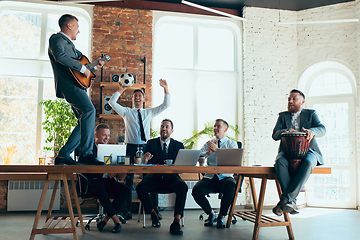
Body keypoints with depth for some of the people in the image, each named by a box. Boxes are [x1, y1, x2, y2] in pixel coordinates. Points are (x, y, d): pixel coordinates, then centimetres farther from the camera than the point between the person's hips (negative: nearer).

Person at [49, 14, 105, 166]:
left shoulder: (69, 43, 29)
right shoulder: (56, 39, -1)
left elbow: (80, 57, 41)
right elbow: (60, 56, -23)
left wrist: (95, 65, 27)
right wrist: (83, 68, -21)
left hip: (76, 86, 11)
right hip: (68, 84, -11)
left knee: (85, 121, 6)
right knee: (89, 110, -28)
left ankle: (63, 155, 9)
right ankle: (86, 154, -31)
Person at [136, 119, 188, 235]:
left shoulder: (178, 145, 10)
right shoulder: (151, 143, 8)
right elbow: (147, 164, 1)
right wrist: (145, 160, -24)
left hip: (171, 178, 0)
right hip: (154, 177, 1)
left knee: (183, 186, -33)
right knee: (140, 188, -29)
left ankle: (176, 221, -27)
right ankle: (153, 214, -3)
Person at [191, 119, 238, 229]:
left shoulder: (232, 144, 9)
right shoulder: (208, 144, 18)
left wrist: (217, 149, -19)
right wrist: (208, 152, -14)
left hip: (225, 177, -2)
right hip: (209, 177, 2)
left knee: (231, 186, -37)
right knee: (196, 190, -27)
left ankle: (221, 217, -14)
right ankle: (210, 214, 3)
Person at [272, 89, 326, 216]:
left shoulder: (311, 114, 17)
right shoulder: (283, 115, 20)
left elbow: (322, 129, 1)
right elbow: (274, 134, 7)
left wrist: (312, 131, -24)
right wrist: (285, 132, -17)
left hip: (307, 150, -1)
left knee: (308, 163, -37)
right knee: (280, 161, -34)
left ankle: (285, 199, -38)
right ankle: (292, 201, -34)